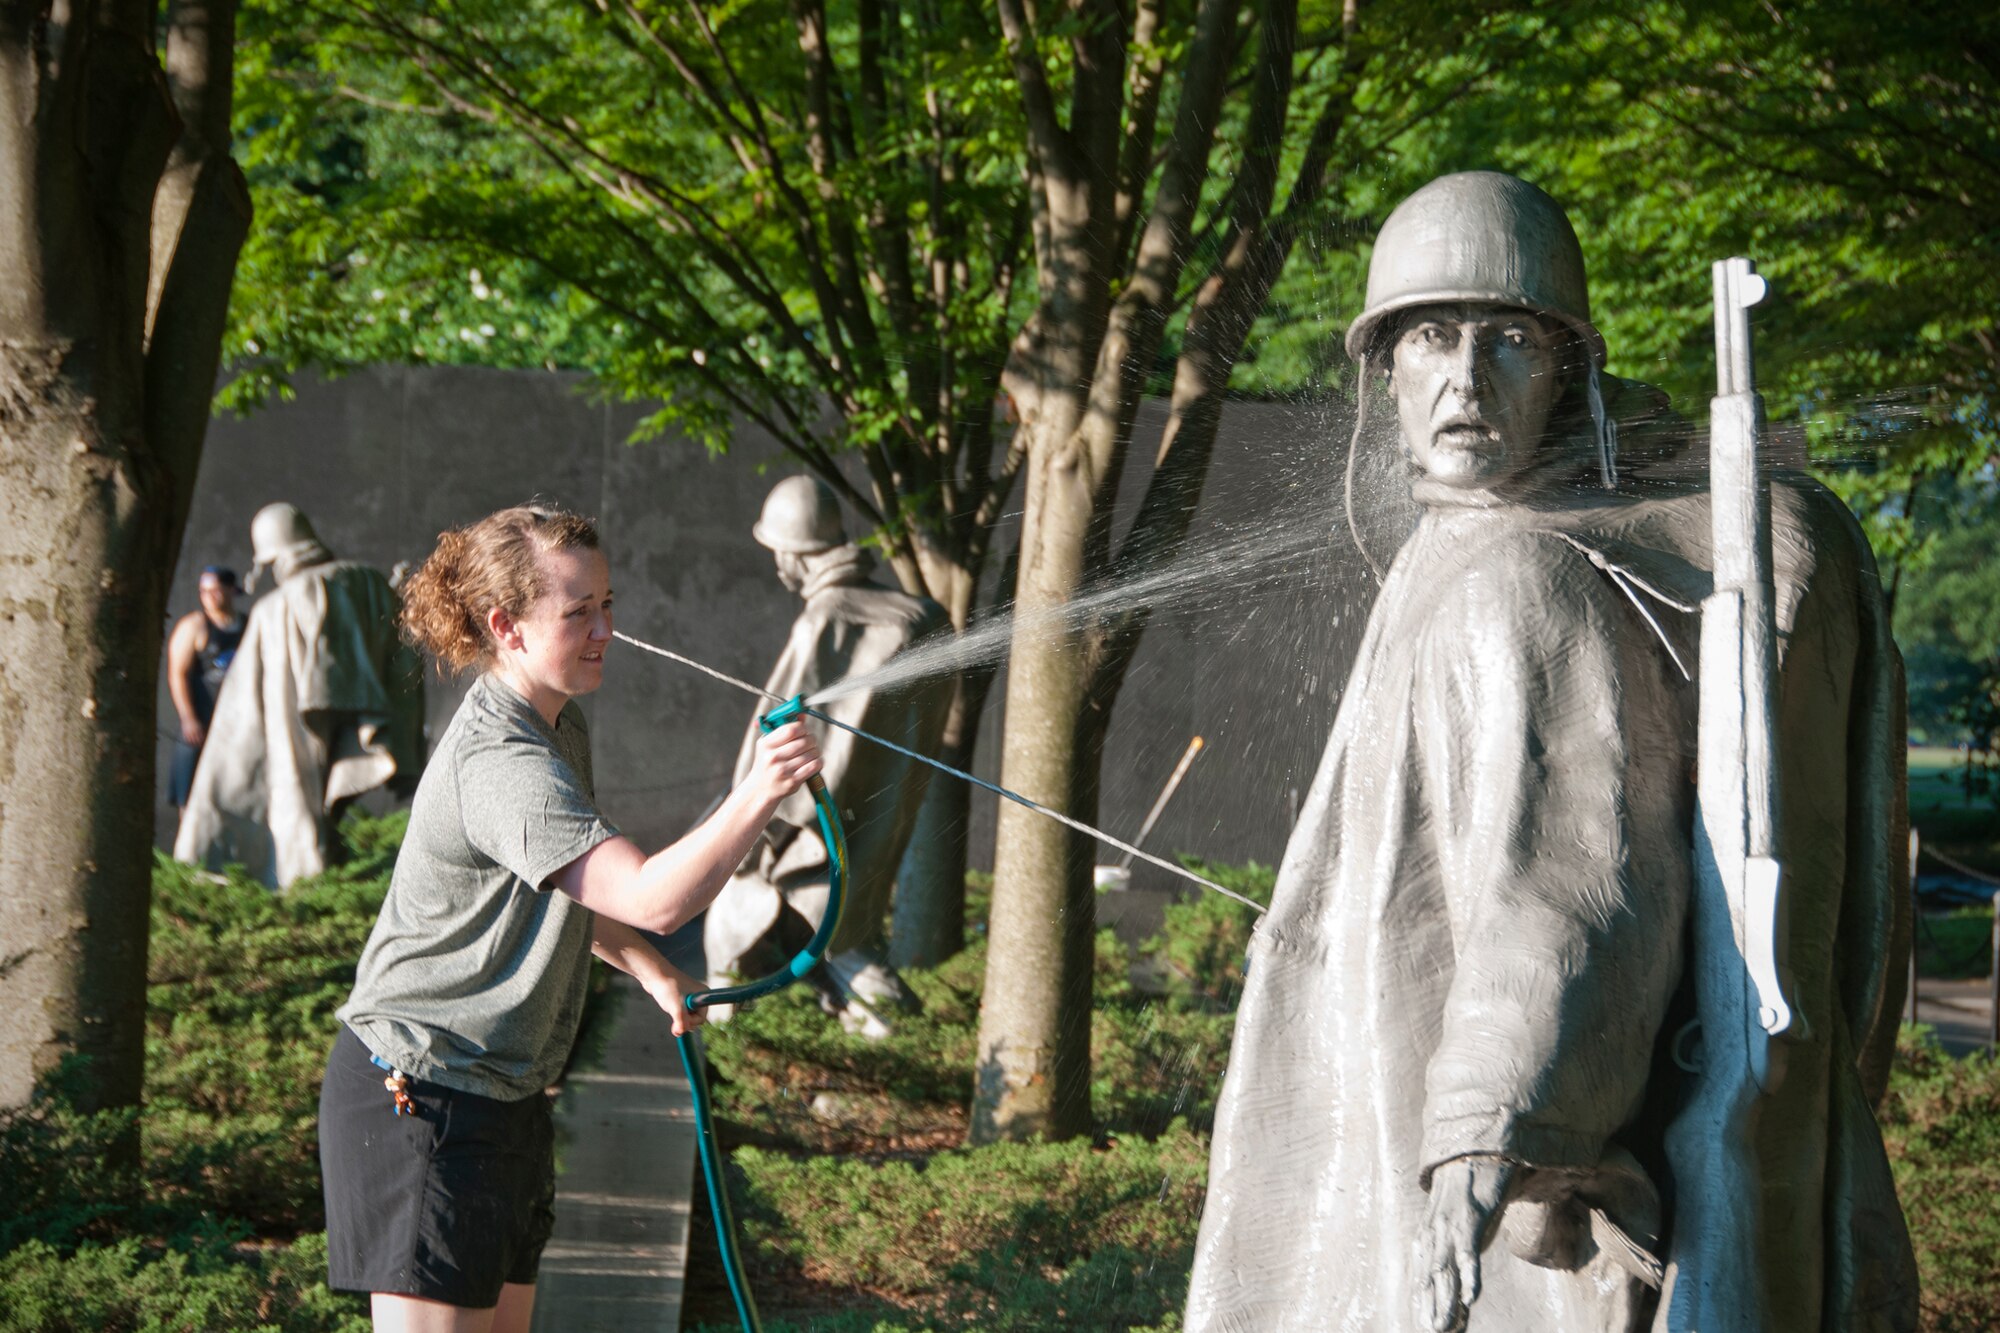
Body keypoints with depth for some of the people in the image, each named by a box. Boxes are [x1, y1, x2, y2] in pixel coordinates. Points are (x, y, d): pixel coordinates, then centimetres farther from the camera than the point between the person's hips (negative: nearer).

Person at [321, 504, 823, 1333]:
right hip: (419, 1100, -10)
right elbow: (653, 898, -36)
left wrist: (648, 971, 14)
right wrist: (758, 795, -47)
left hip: (503, 1096, 10)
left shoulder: (560, 728, 9)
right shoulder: (498, 764, -25)